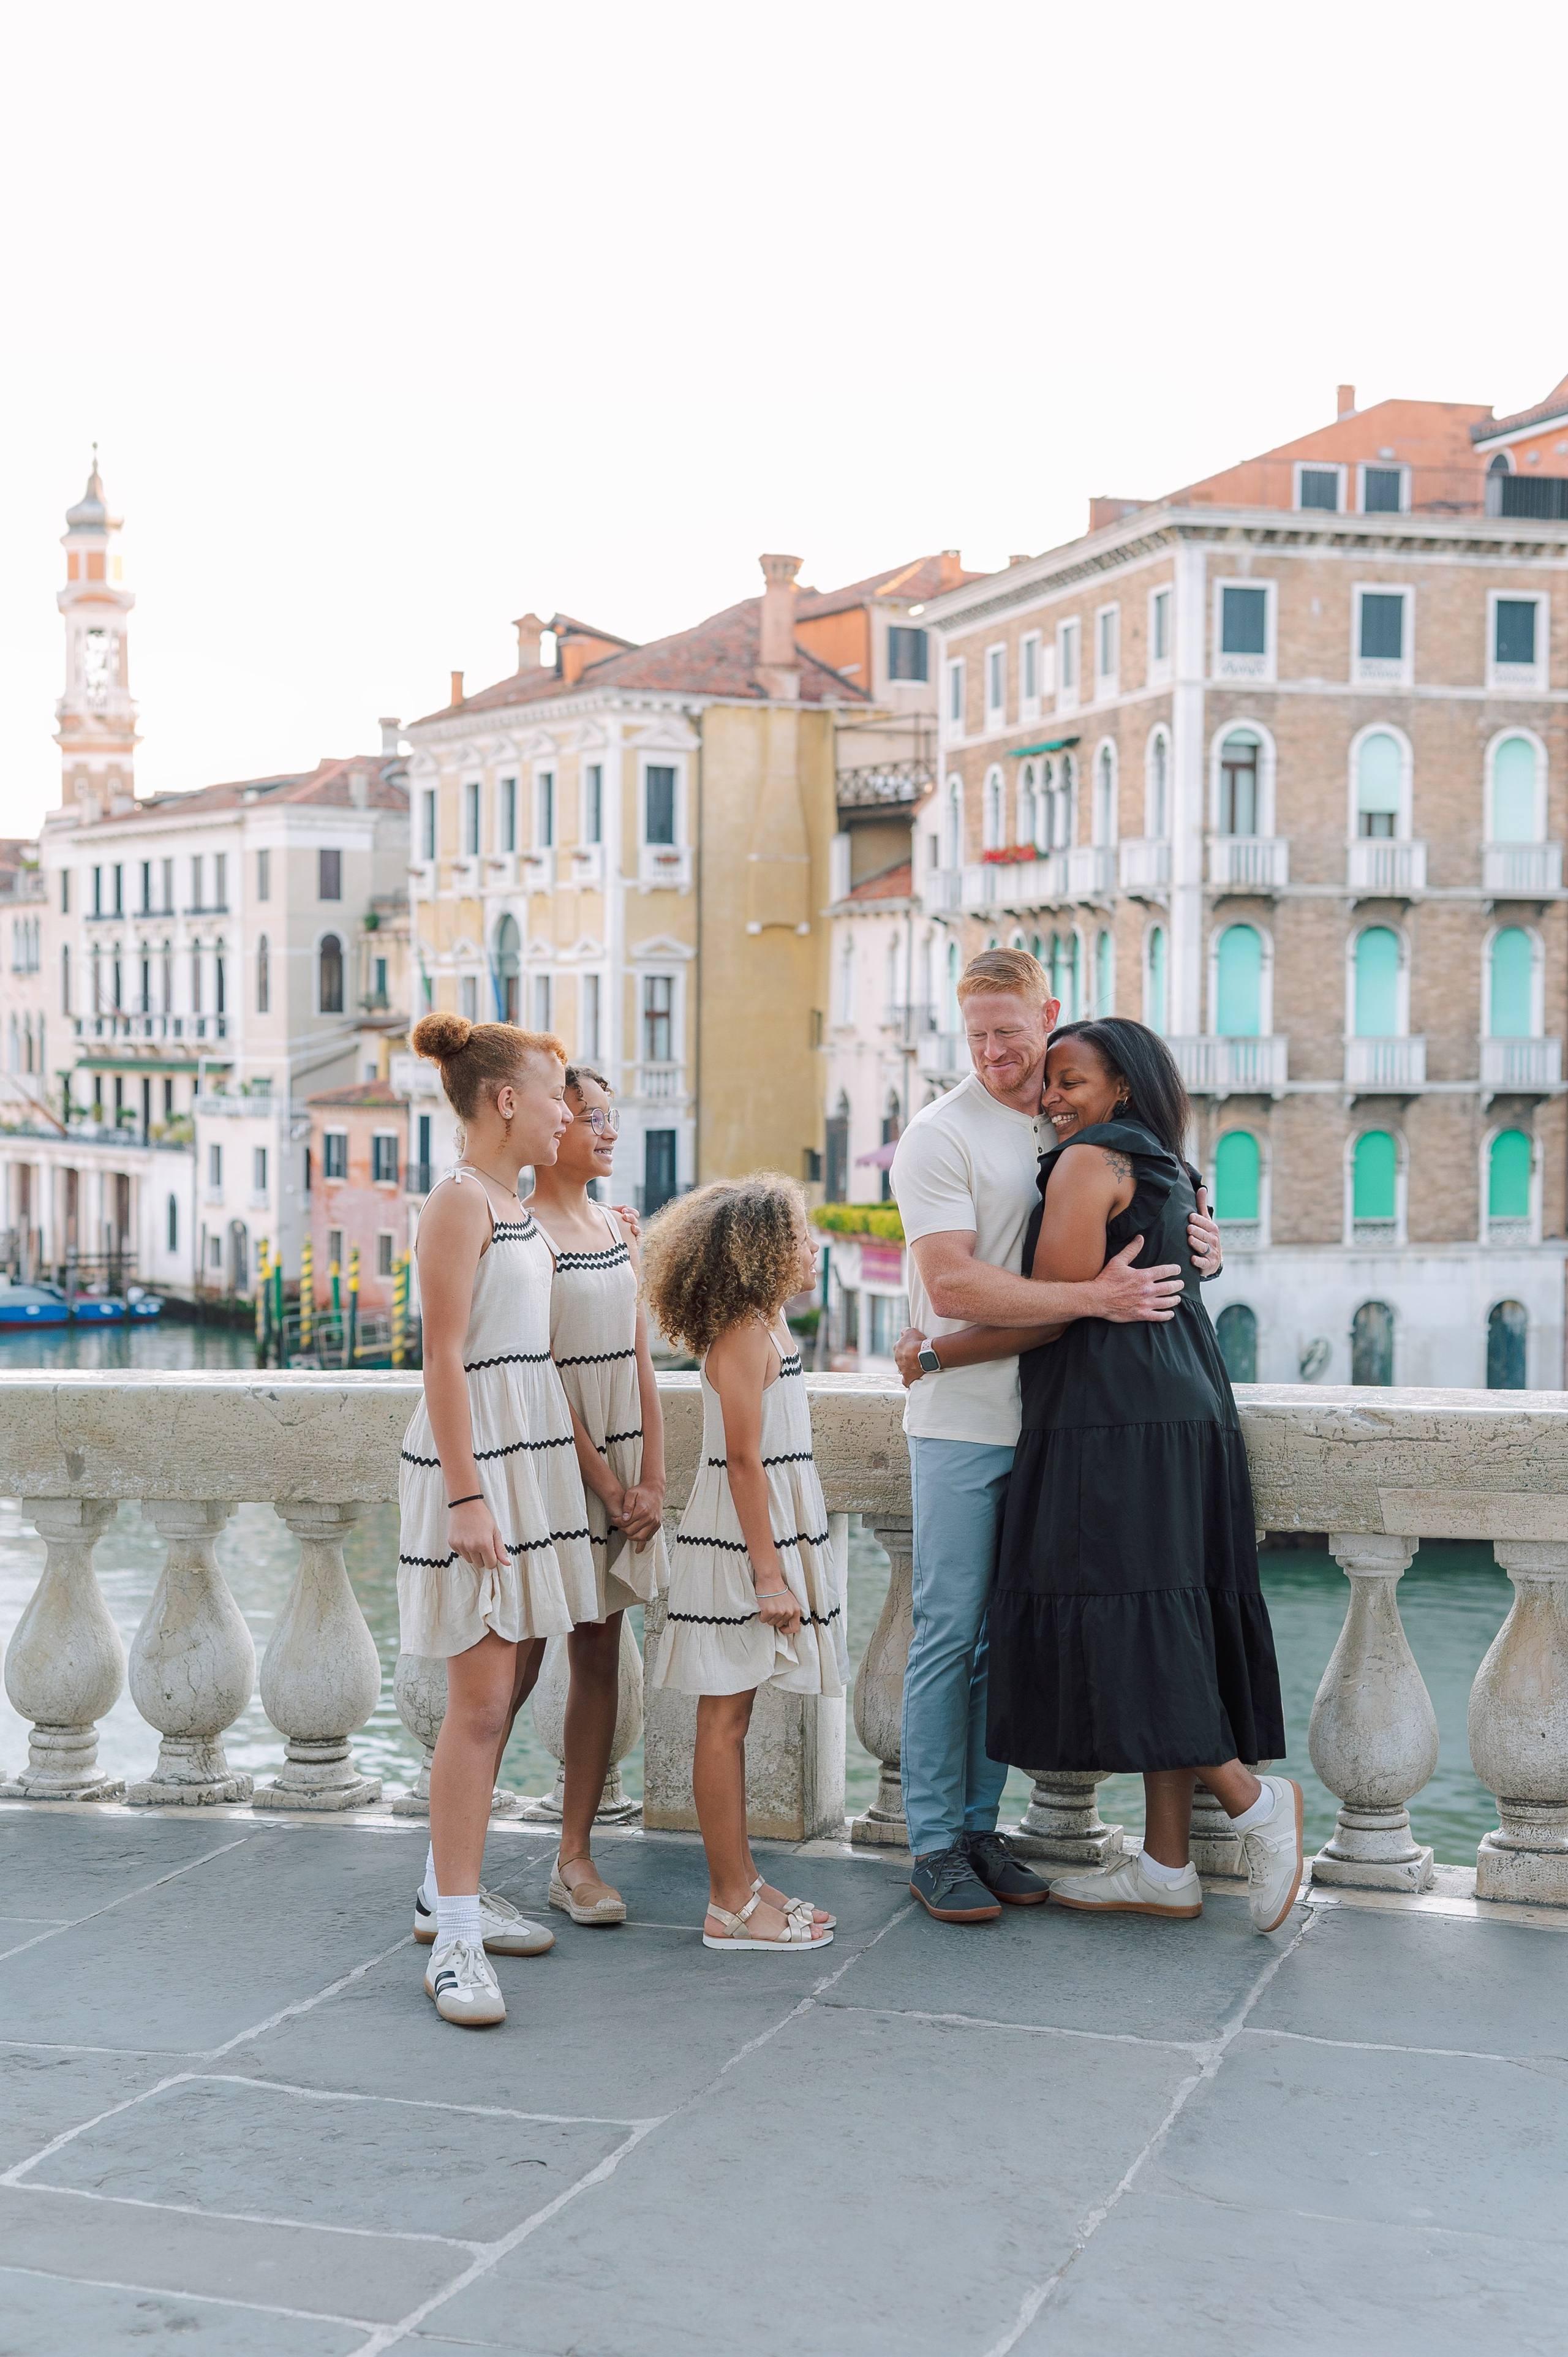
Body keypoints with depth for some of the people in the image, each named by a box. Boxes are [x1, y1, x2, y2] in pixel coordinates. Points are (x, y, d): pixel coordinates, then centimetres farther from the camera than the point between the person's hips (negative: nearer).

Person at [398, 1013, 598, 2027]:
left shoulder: (515, 1204, 15)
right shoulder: (459, 1200, -12)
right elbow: (446, 1359, -17)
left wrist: (593, 1471, 23)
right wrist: (467, 1495, -21)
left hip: (533, 1448, 9)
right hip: (476, 1451, -9)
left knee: (510, 1683, 13)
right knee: (481, 1697, -9)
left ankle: (451, 1890, 24)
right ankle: (456, 1936, -6)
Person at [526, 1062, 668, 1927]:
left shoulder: (620, 1226, 12)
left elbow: (639, 1359, 11)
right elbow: (541, 1375, -14)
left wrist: (651, 1480, 2)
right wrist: (605, 1484, -13)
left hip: (620, 1470, 7)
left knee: (599, 1657, 7)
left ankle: (574, 1856, 14)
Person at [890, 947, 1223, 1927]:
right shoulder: (941, 1135, -6)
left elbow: (1127, 1236, 25)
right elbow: (953, 1284, -17)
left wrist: (1196, 1239, 1)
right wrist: (1093, 1297, -23)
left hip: (1045, 1419, 5)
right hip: (963, 1421, -5)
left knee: (1006, 1633, 10)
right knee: (951, 1633, -2)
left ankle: (980, 1826, 19)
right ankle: (936, 1844, 6)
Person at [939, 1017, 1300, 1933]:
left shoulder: (1089, 1162, -7)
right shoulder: (1171, 1176, 20)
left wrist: (936, 1353, -3)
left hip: (1114, 1425, -10)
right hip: (1184, 1415, 10)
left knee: (1115, 1626, -9)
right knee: (1160, 1637, 7)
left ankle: (1253, 1798, -8)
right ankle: (1168, 1867, 9)